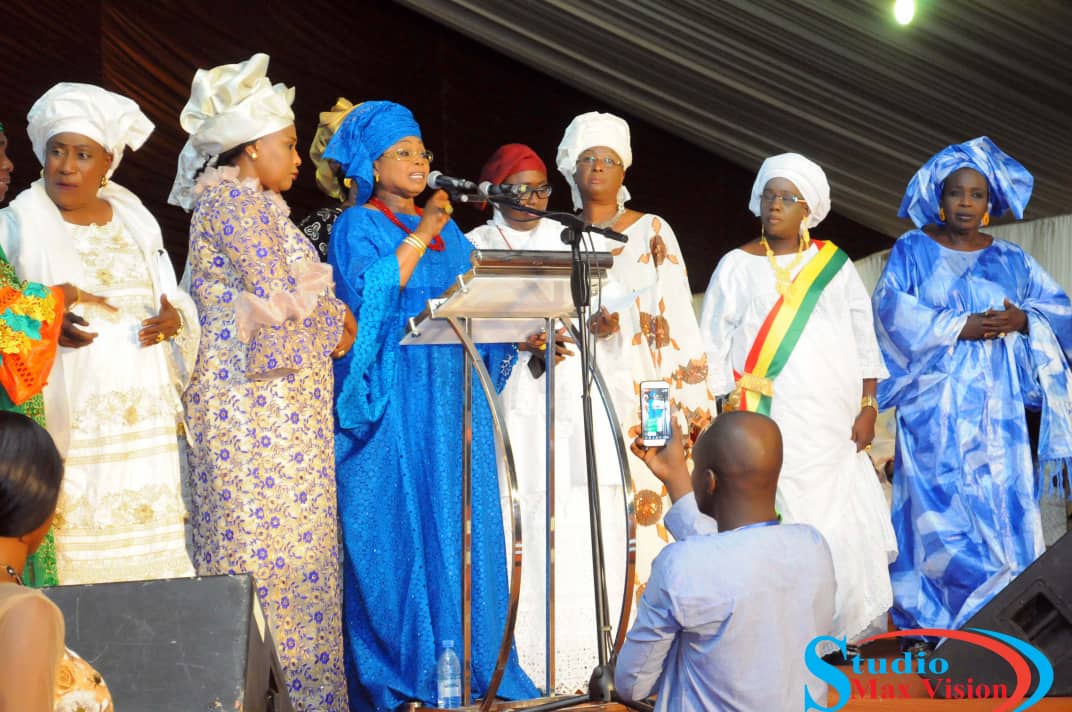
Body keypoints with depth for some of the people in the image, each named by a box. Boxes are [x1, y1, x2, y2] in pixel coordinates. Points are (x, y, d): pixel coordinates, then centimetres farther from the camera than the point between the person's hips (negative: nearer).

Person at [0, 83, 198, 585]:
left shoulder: (134, 218, 12)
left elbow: (173, 300, 16)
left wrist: (174, 319, -6)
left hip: (145, 424, 4)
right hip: (69, 426, -3)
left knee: (149, 551, 3)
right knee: (77, 551, -7)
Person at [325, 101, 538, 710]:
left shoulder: (445, 227, 19)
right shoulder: (359, 225, 1)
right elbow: (370, 293, -17)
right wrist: (420, 237, -13)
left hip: (454, 391, 6)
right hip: (393, 399, -6)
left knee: (459, 522, 6)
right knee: (398, 526, -4)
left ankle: (462, 657, 14)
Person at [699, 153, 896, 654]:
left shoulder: (835, 265, 11)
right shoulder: (737, 266, 6)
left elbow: (864, 343, 12)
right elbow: (713, 349, 6)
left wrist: (867, 408, 4)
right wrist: (728, 413, -1)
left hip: (833, 427, 2)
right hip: (768, 425, -2)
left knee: (843, 529, -3)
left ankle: (846, 632, 9)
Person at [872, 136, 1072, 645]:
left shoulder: (1010, 260, 13)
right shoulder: (912, 250, 6)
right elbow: (892, 308, -9)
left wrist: (1023, 320, -11)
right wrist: (960, 327, -17)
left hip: (995, 408, 3)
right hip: (933, 407, -2)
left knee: (999, 504, -2)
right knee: (935, 506, -5)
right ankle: (926, 623, 1)